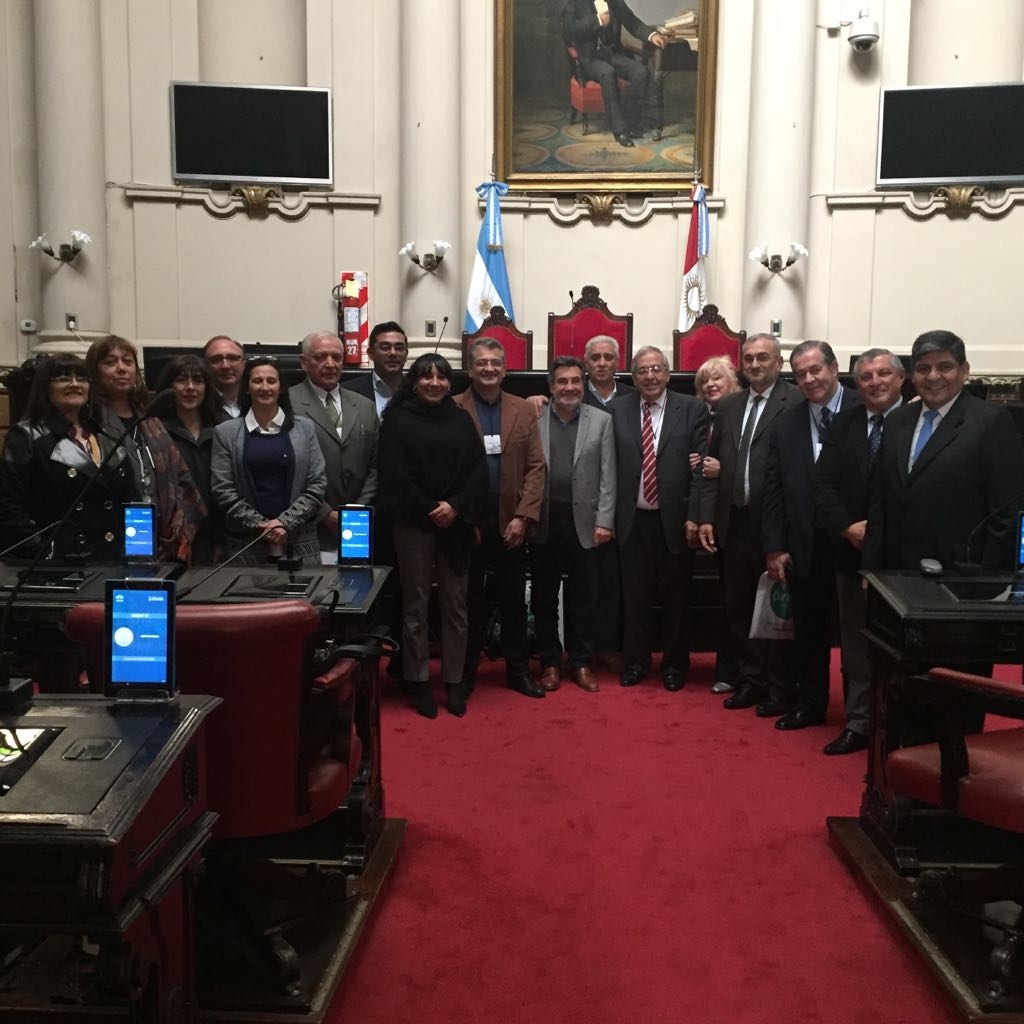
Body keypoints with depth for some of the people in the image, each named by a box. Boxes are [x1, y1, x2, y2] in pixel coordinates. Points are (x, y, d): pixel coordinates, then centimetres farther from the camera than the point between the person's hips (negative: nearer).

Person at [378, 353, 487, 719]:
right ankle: (421, 682, 12)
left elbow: (479, 470, 3)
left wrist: (455, 507, -11)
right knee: (416, 604, 4)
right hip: (414, 523, -2)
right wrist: (429, 510, -11)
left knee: (455, 604, 5)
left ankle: (453, 681, 15)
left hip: (456, 523, 3)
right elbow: (394, 474, -7)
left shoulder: (461, 420, 9)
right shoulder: (397, 420, 1)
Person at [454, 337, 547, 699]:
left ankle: (518, 669, 22)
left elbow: (536, 467, 2)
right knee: (469, 601, 8)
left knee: (514, 600, 10)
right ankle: (465, 672, 20)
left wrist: (523, 517, -7)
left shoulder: (524, 410, 6)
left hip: (511, 523, 2)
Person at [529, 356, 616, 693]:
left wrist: (604, 521, -5)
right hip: (543, 523, 0)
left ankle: (581, 663, 19)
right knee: (544, 598, 8)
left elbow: (607, 476, 1)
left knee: (584, 597, 7)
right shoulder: (533, 420, 1)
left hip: (583, 522, 0)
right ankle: (550, 662, 20)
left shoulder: (601, 420, 3)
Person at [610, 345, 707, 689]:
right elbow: (610, 465, 2)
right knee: (634, 596, 11)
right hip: (633, 520, 1)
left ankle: (674, 664, 25)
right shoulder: (618, 410, 3)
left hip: (674, 520, -1)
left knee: (676, 596, 10)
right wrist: (608, 516, -3)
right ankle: (635, 661, 27)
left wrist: (694, 517, -10)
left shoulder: (692, 409, -1)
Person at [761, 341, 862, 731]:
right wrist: (774, 547, 0)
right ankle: (807, 699, 31)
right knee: (808, 628, 15)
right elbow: (773, 490, 4)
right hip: (805, 545, 3)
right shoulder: (785, 425, 5)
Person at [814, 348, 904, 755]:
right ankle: (858, 725, 20)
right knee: (857, 644, 11)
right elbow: (823, 484, 2)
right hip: (852, 550, 4)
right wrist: (849, 528, -11)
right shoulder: (843, 424, 7)